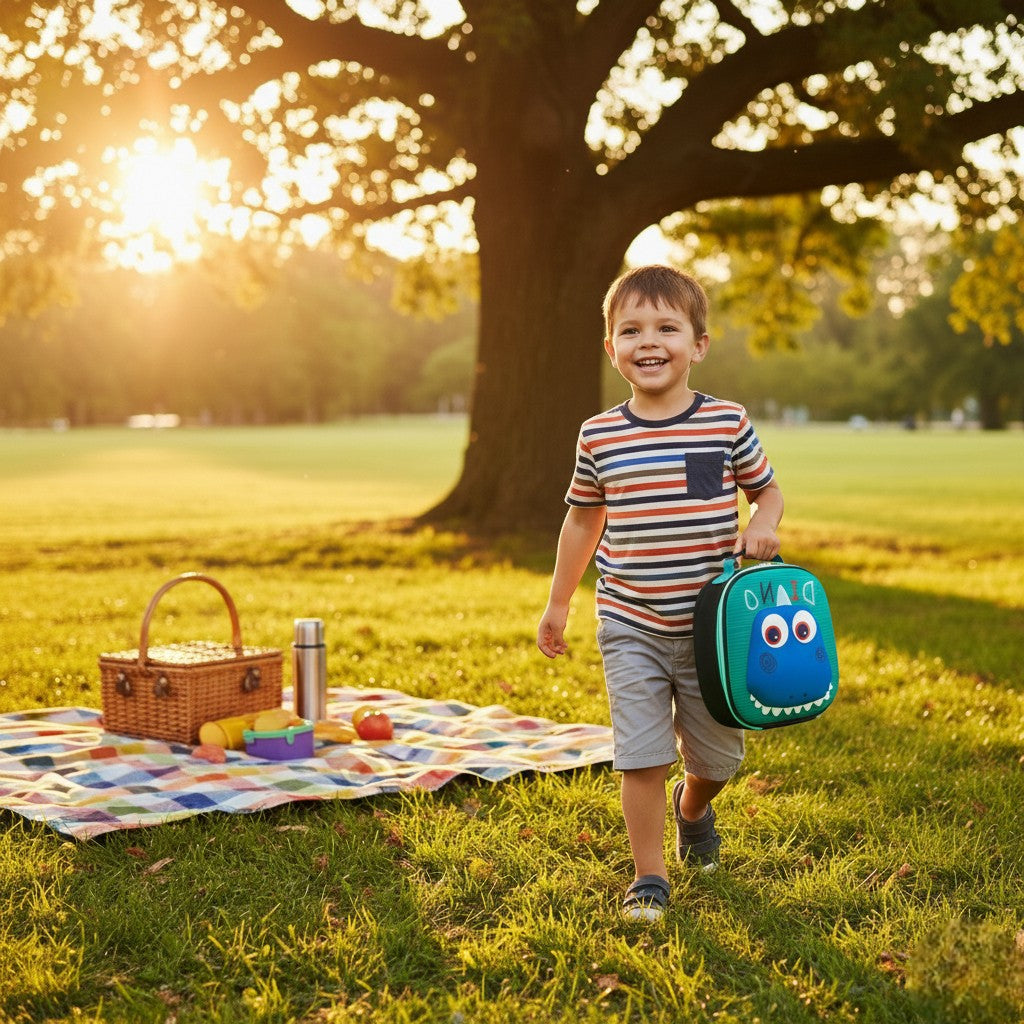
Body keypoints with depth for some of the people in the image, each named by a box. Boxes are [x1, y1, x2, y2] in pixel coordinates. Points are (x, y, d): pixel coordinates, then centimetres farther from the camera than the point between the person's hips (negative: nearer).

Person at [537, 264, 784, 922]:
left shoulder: (728, 423, -6)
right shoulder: (600, 436, -3)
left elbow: (767, 488, 10)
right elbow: (584, 521, 11)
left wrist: (762, 525, -13)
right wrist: (559, 602, 15)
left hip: (710, 626, 1)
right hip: (631, 629, 0)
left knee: (717, 756, 15)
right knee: (643, 758, -4)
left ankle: (692, 808, 48)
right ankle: (649, 878, 13)